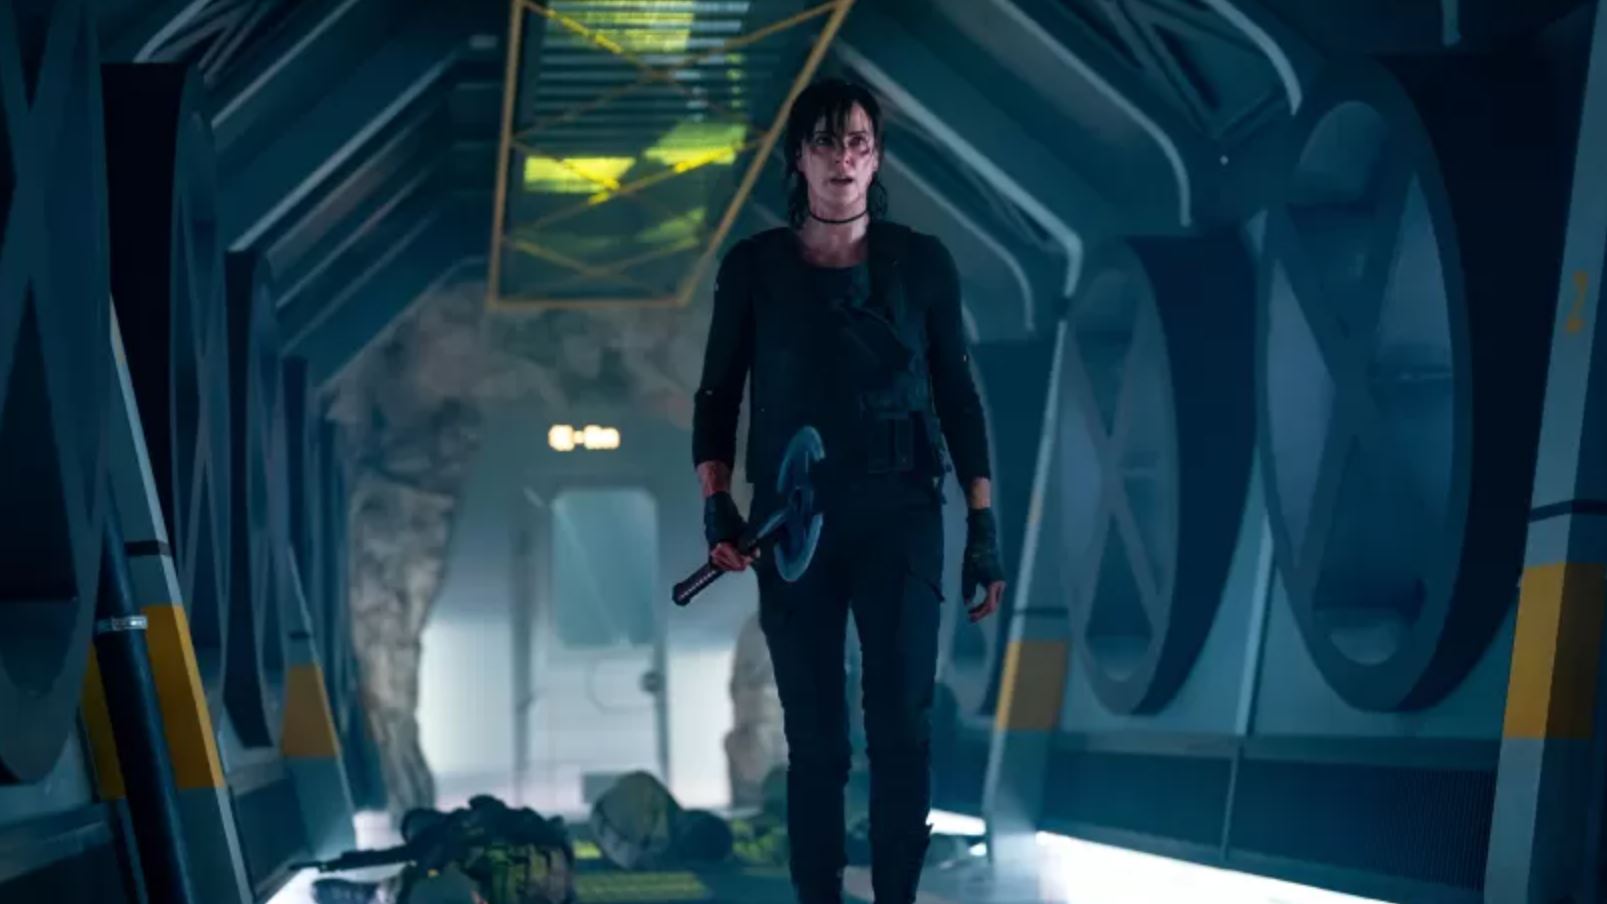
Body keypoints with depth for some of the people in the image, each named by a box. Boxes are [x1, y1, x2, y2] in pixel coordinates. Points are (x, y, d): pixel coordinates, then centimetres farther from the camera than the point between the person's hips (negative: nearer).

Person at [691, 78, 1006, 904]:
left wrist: (983, 529, 0)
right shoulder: (753, 267, 1)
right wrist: (716, 506, -8)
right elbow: (717, 396, 6)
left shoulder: (921, 262, 1)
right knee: (815, 740, 1)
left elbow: (958, 397, 4)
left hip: (900, 516, 0)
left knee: (902, 729, -5)